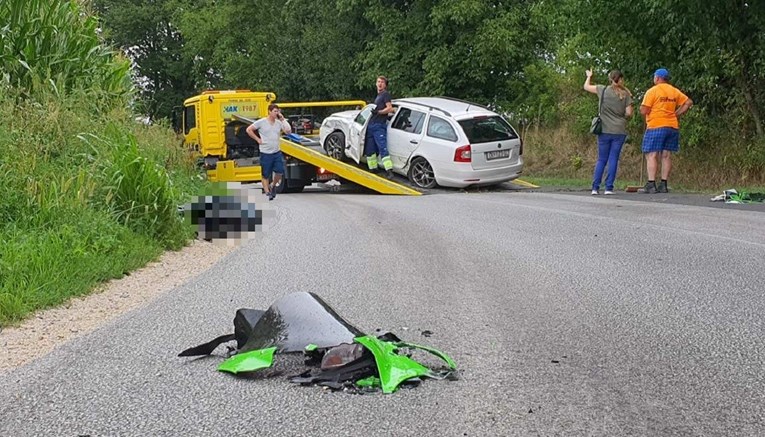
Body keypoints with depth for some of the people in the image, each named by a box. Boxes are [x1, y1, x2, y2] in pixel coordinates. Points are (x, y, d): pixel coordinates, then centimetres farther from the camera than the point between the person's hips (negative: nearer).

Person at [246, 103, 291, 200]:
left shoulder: (279, 123, 5)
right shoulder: (261, 122, -7)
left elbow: (289, 131, -6)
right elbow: (249, 130, -4)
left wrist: (283, 119, -8)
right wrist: (257, 139, -5)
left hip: (277, 152, 4)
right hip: (265, 153, -4)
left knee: (280, 171, -5)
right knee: (265, 175, 4)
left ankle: (273, 186, 21)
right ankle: (267, 192, 15)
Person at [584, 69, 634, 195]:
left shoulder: (603, 90, 0)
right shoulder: (625, 94, -1)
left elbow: (586, 86, 13)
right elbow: (629, 113, -4)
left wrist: (589, 76, 31)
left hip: (604, 131, 1)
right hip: (619, 131, -1)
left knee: (601, 160, 8)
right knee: (613, 159, 2)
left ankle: (595, 187, 2)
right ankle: (609, 187, -2)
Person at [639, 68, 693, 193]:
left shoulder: (652, 91, -6)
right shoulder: (675, 91, 13)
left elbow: (644, 111, -10)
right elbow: (689, 102, 14)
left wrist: (642, 107, 12)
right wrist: (676, 114, 15)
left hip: (656, 127, -6)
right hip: (672, 127, 6)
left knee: (651, 155, -6)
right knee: (666, 156, 7)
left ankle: (651, 185, -14)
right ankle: (663, 185, 7)